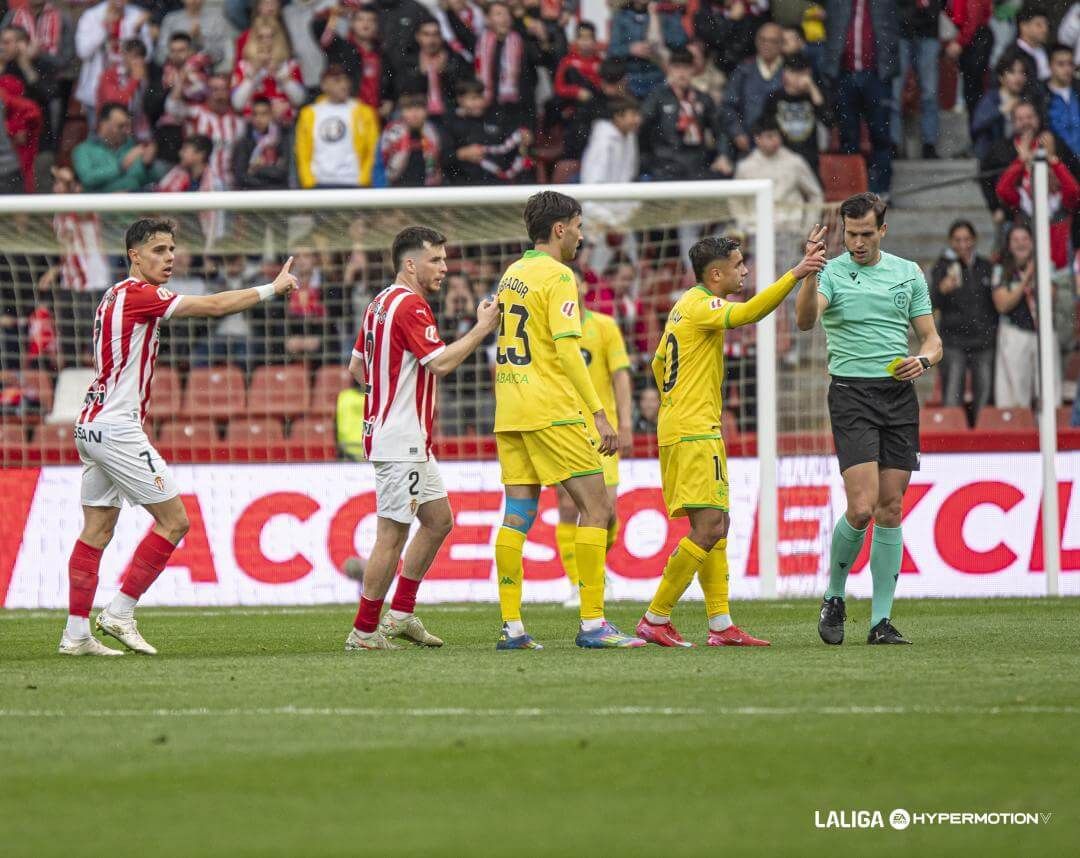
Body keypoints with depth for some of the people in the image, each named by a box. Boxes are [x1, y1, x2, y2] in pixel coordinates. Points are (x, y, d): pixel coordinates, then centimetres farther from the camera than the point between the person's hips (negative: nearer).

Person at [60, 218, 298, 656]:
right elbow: (214, 306, -14)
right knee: (174, 520, -5)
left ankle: (76, 634, 6)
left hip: (92, 427, 10)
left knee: (96, 530, 9)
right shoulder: (136, 294, -13)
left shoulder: (118, 295, 16)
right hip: (116, 428, -10)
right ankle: (119, 613, -4)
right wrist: (272, 289, -5)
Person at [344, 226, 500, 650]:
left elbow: (356, 368, 20)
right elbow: (441, 362, -24)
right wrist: (482, 328, -16)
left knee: (439, 520, 16)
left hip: (410, 442, 11)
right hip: (400, 443, -11)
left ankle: (400, 614, 19)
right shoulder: (409, 306, -16)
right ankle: (365, 631, -2)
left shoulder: (380, 303, 14)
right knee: (392, 534, -7)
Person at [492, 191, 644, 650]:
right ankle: (592, 624, -9)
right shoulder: (557, 276, -9)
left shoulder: (511, 275, 16)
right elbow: (567, 350, -17)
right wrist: (600, 413, -18)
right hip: (553, 413, -8)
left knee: (517, 516, 6)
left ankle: (512, 627, 3)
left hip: (510, 415, 8)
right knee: (596, 509, -4)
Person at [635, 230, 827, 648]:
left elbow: (659, 362, 26)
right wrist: (795, 274, -36)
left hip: (677, 426, 11)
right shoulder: (701, 305, -12)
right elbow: (748, 313, -31)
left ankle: (720, 625, 7)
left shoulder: (686, 306, 18)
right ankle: (655, 620, -10)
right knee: (709, 527, -12)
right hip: (694, 432, -11)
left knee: (715, 525, 10)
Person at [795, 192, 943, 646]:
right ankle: (833, 598, 8)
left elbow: (931, 338, 14)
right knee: (862, 507, -15)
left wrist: (923, 360, -9)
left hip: (900, 395, 4)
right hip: (852, 392, -4)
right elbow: (805, 320, -20)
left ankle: (881, 620, 5)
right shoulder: (832, 272, 0)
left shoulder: (909, 273, 11)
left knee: (891, 509, 2)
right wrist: (808, 273, -38)